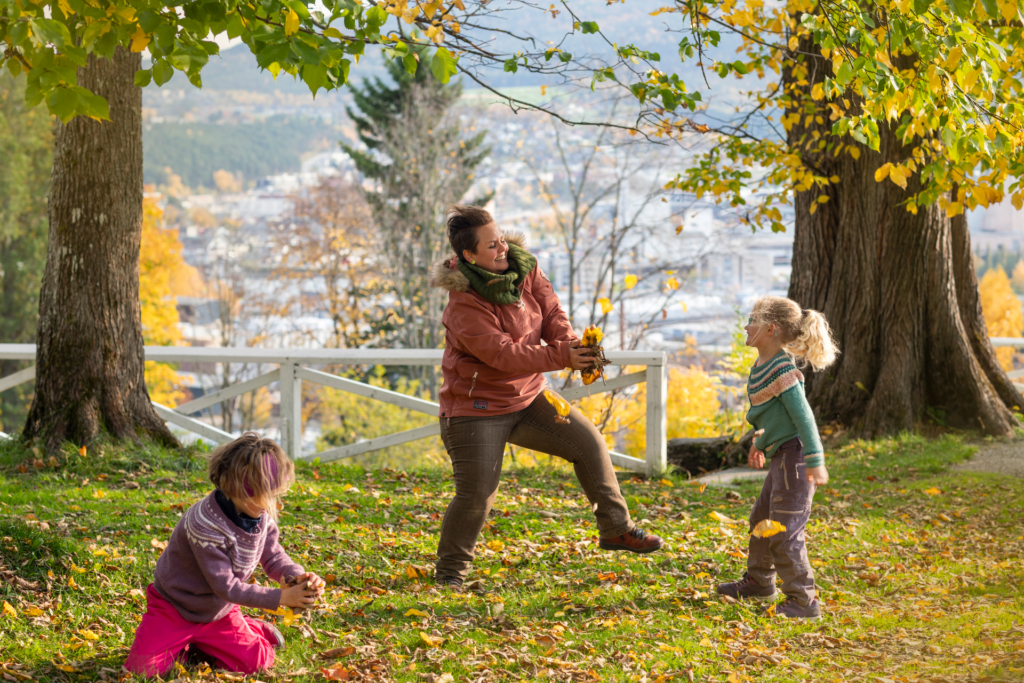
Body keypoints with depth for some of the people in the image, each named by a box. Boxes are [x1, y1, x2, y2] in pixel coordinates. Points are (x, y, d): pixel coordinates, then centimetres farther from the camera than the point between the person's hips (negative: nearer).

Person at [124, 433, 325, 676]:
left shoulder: (262, 517, -12)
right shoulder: (205, 525, -34)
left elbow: (274, 557, -3)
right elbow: (225, 586, -30)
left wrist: (299, 577, -27)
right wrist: (280, 598, -32)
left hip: (218, 611, 5)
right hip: (175, 608, -5)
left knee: (254, 662, -10)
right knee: (143, 666, -18)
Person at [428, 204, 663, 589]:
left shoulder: (522, 268, -4)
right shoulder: (465, 305, -25)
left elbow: (551, 314, -8)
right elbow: (503, 353, -33)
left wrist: (574, 346, -28)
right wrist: (561, 357, -38)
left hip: (527, 399, 7)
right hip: (475, 409, -7)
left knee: (588, 442, 4)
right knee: (476, 495, -9)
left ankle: (616, 528, 16)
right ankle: (450, 572, 10)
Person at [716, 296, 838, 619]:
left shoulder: (782, 368, -20)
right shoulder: (764, 365, 10)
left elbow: (802, 413, -23)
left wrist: (815, 460, -24)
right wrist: (760, 442, 36)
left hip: (794, 456, -11)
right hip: (781, 457, 11)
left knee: (785, 532, -7)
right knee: (762, 519, 23)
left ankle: (803, 601, 1)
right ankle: (758, 582, 41)